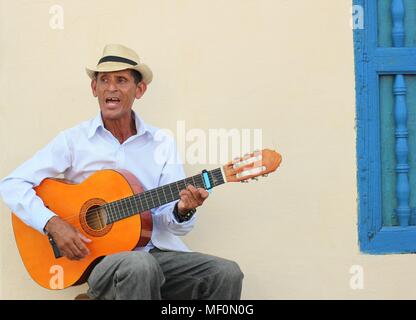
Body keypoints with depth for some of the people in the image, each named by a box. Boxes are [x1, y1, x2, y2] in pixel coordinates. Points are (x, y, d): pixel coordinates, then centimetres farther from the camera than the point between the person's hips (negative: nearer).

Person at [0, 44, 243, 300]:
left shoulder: (162, 143, 9)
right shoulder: (73, 141, 2)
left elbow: (172, 224, 6)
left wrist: (182, 211, -17)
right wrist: (53, 224, -15)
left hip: (157, 251, 3)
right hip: (100, 257, -3)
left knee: (227, 273, -22)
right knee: (140, 267, -38)